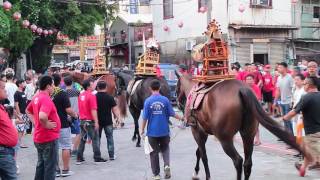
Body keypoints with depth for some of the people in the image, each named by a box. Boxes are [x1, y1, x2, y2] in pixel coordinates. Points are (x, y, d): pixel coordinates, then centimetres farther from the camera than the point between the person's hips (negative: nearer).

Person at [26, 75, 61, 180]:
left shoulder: (36, 97, 8)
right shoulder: (46, 99, -21)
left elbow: (28, 111, 25)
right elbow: (42, 116, -38)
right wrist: (46, 125, -20)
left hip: (39, 138, 9)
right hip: (49, 138, -9)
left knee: (41, 165, 19)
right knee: (50, 167, 1)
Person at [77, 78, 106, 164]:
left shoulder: (81, 95, 7)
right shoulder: (91, 96, -15)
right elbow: (93, 110, -19)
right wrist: (96, 122, -18)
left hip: (82, 121, 7)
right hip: (90, 121, -7)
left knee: (82, 139, 12)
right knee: (95, 139, 3)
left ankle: (79, 158, 13)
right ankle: (97, 157, 7)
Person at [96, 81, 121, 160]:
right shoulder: (109, 97, -8)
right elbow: (114, 109, -8)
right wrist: (118, 117, 5)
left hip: (97, 121, 1)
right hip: (108, 121, -1)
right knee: (110, 138, 8)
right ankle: (111, 155, 9)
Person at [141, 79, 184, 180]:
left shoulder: (148, 101, -10)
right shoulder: (165, 100, -7)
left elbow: (145, 117, -8)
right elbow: (172, 114, -1)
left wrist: (142, 130, 4)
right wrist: (181, 118, 17)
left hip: (152, 131, -1)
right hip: (164, 131, 1)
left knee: (154, 152, 10)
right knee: (165, 149, 21)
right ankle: (167, 165, -3)